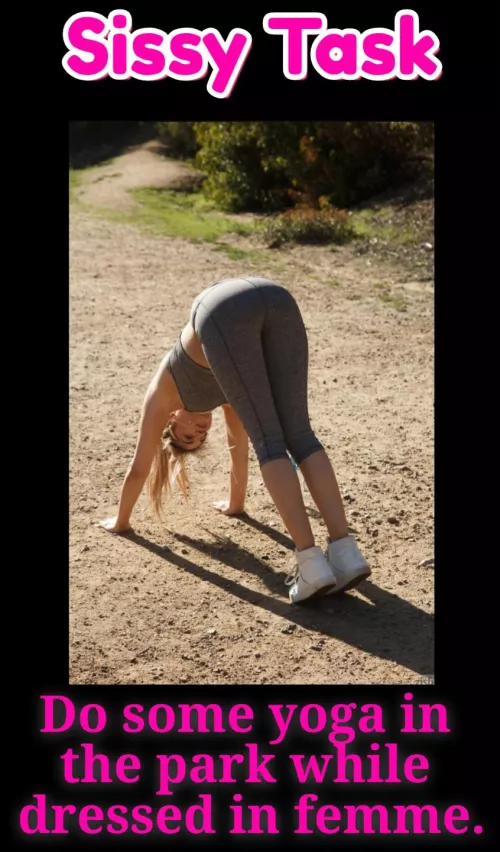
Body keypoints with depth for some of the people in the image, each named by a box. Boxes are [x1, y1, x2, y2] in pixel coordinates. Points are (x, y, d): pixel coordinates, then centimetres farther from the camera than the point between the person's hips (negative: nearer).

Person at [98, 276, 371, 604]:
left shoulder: (165, 390, 34)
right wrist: (236, 502, 70)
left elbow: (139, 468, 42)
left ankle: (312, 563, -10)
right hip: (277, 299, 4)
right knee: (300, 436, 4)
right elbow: (239, 445, 55)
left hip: (225, 314, -4)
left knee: (269, 443, -2)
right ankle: (345, 552, -7)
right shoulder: (224, 389, 43)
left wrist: (120, 520, 56)